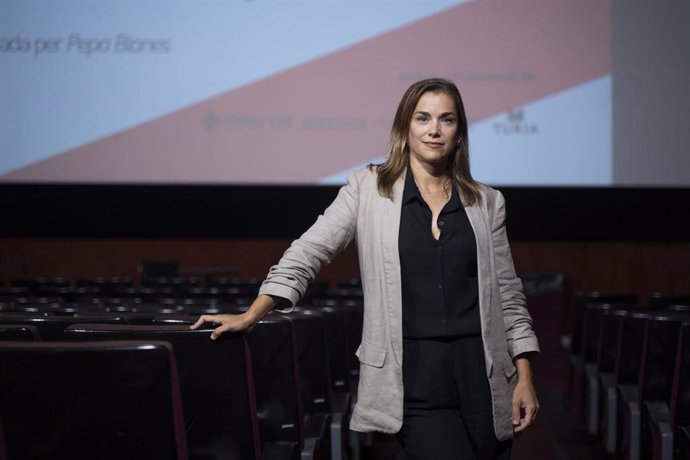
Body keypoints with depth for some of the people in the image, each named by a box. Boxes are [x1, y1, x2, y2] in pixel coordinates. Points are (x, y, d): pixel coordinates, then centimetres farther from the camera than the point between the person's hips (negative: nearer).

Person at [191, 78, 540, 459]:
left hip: (481, 372, 3)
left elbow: (507, 295, 10)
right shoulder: (368, 189, 3)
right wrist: (250, 317, -9)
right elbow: (307, 253, 0)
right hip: (414, 375, -3)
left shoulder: (486, 203, 9)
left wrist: (525, 378, 5)